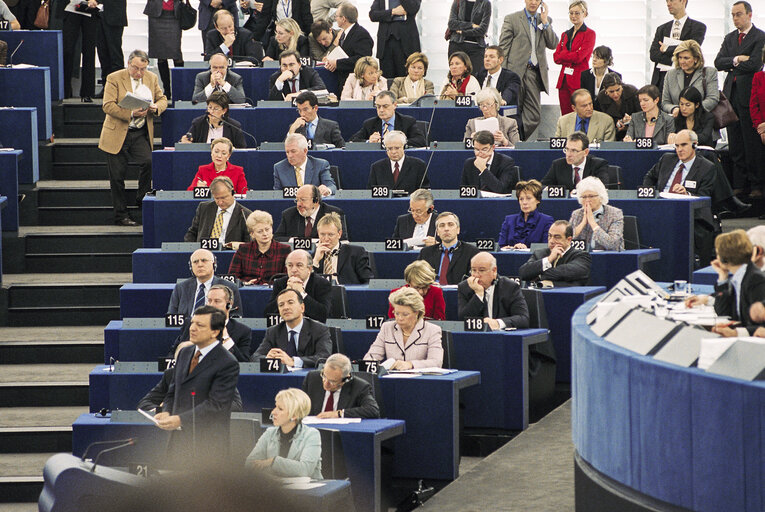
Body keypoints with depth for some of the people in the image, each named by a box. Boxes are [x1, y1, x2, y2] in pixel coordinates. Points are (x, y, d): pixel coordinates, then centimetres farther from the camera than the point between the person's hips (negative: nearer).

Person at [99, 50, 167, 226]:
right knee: (117, 176, 0)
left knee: (148, 162, -21)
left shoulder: (151, 78, 8)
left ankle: (142, 200, 1)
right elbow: (108, 106, -13)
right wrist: (131, 114, -24)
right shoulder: (114, 79, -6)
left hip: (140, 134, 3)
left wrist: (157, 107, -8)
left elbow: (162, 99, 16)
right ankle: (121, 215, 11)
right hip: (117, 135, -3)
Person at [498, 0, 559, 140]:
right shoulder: (512, 19, 5)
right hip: (516, 70, -3)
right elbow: (503, 47, 2)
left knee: (534, 115, -5)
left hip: (534, 73, 3)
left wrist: (545, 22, -2)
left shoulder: (546, 20, 16)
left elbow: (553, 45, 5)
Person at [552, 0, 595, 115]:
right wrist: (571, 57, -6)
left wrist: (563, 55, 1)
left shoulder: (589, 34, -2)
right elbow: (556, 57, 9)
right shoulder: (565, 34, 19)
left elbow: (579, 57, -12)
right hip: (564, 80, 6)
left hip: (579, 80, -6)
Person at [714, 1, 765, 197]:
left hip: (749, 94, -6)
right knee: (735, 144, 6)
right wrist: (736, 60, -9)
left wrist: (732, 67, -1)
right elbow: (718, 63, 7)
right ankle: (739, 184, 10)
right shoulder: (730, 38, 17)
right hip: (731, 95, 6)